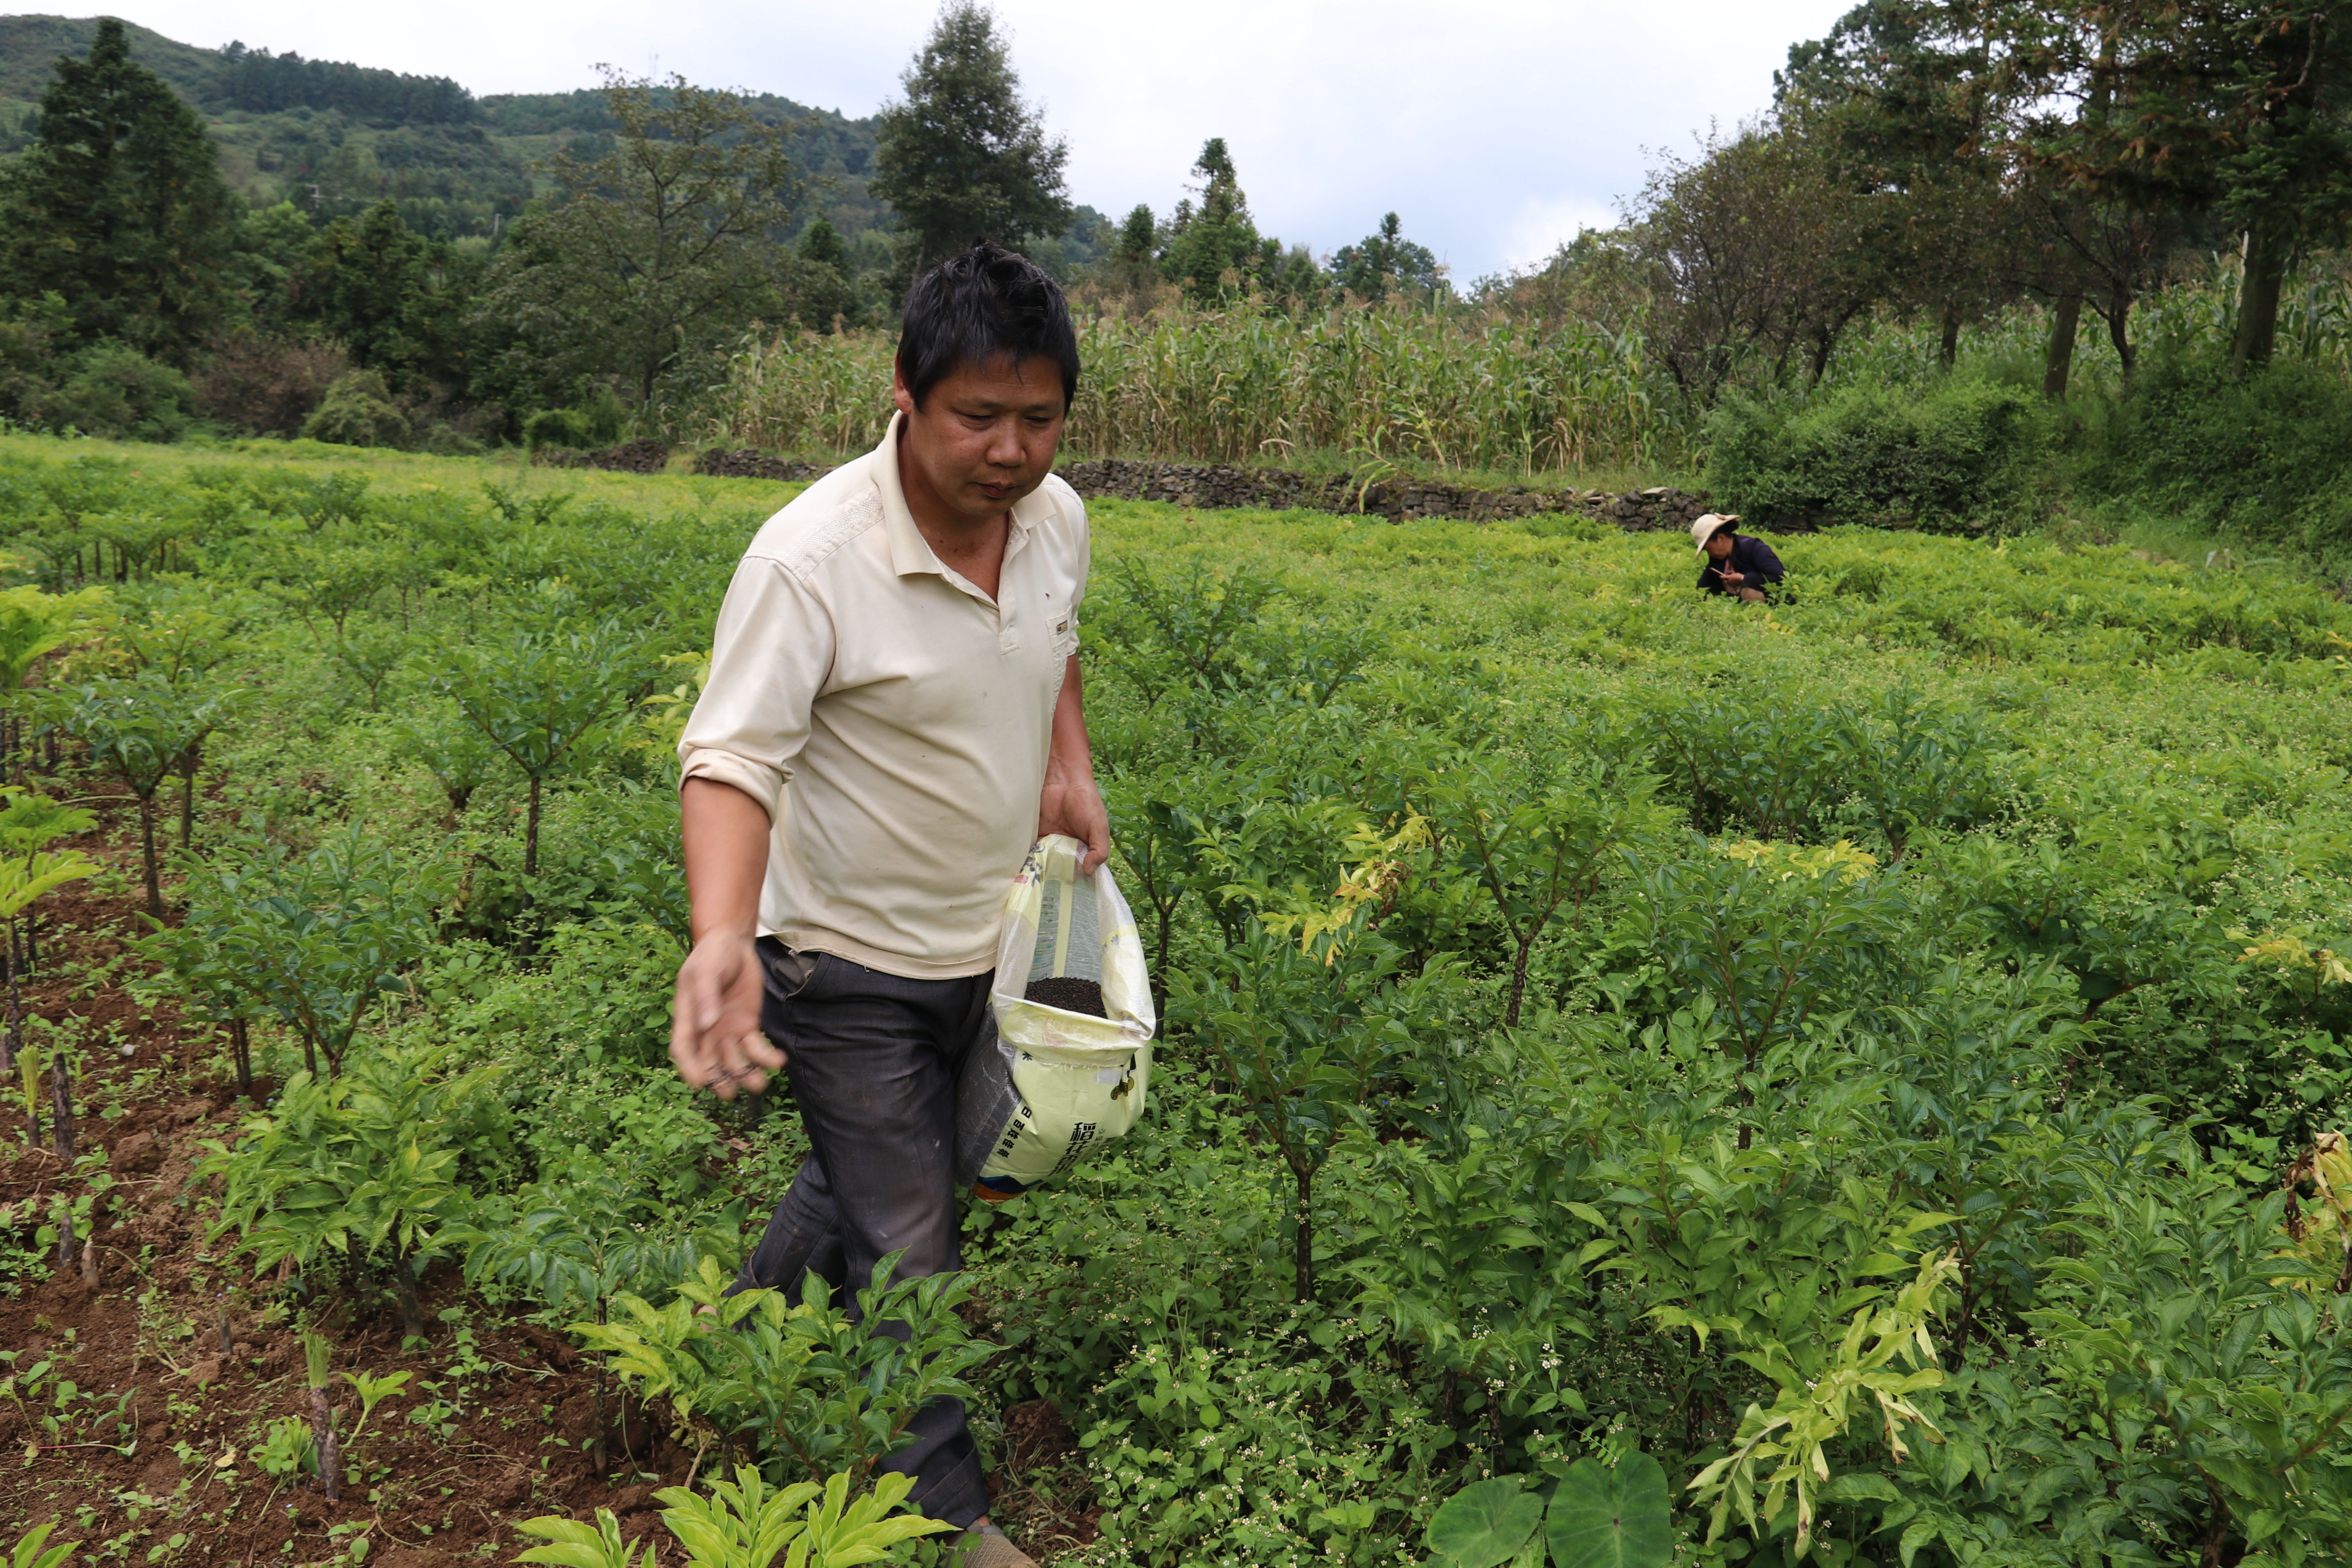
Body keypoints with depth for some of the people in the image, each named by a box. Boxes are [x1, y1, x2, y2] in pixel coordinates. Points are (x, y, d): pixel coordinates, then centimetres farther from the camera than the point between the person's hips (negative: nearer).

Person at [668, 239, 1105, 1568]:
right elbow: (732, 762, -28)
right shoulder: (811, 558, -27)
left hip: (992, 942, 6)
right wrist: (723, 938, -45)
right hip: (854, 967, -6)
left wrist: (1073, 766, 3)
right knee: (907, 1256, 8)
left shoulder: (1058, 517, -6)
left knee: (879, 1175, 24)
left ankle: (759, 1304, 53)